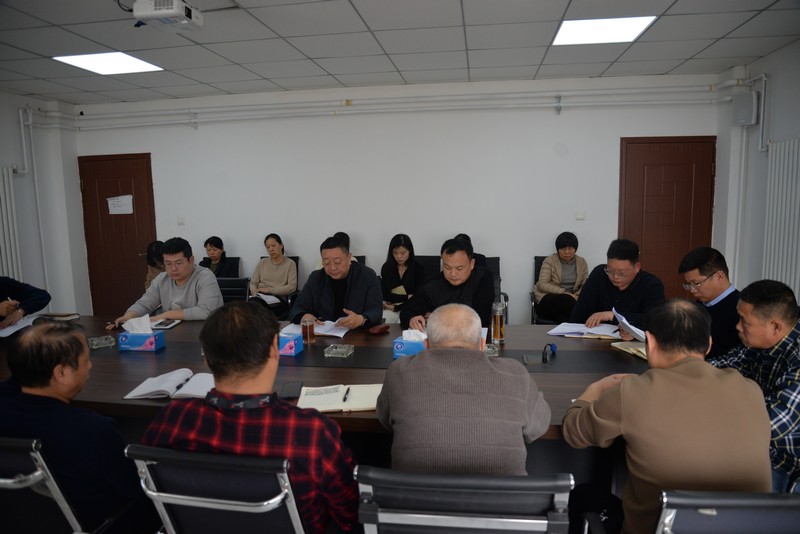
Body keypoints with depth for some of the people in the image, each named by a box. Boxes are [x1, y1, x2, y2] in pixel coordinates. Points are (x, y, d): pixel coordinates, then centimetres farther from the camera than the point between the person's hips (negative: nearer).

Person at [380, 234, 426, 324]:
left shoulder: (418, 268, 0)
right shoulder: (386, 267, 7)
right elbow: (383, 294, 3)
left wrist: (396, 308, -8)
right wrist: (406, 297, -10)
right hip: (389, 308, 2)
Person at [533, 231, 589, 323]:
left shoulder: (582, 262, 13)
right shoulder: (550, 261, 2)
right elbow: (542, 284, -9)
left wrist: (577, 295, -16)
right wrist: (565, 293, -19)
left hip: (571, 298, 2)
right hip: (548, 299, -2)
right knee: (566, 300, -34)